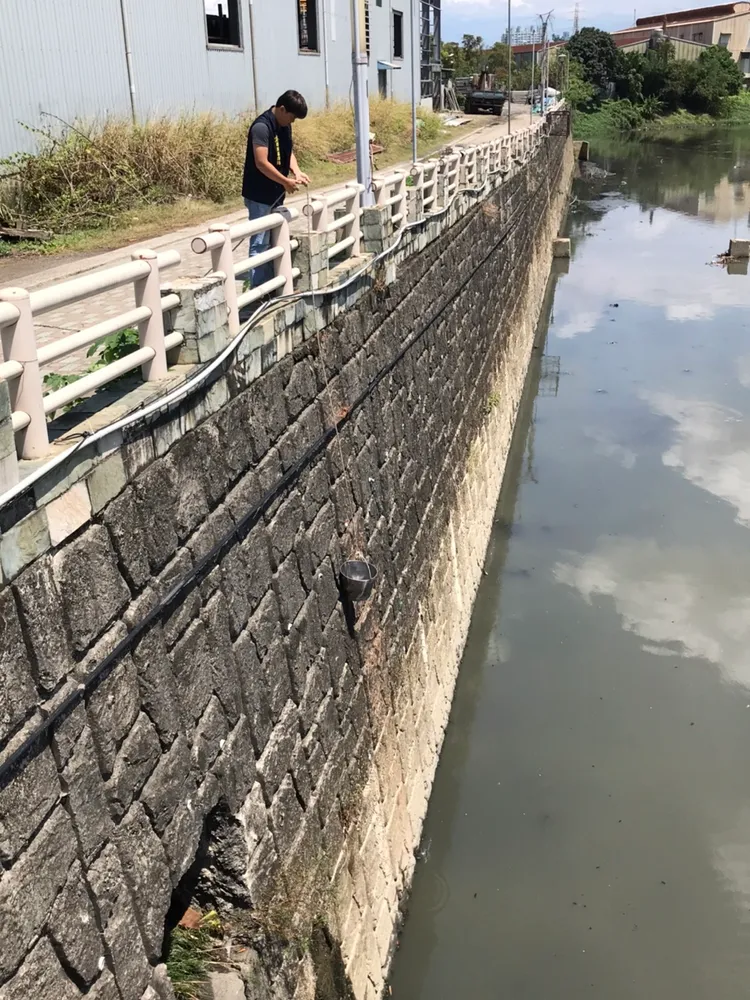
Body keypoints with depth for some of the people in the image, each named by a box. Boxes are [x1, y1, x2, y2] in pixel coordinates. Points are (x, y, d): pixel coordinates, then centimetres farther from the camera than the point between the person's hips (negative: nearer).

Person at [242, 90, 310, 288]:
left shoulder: (284, 126, 8)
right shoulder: (261, 126, -19)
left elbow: (288, 152, 19)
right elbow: (261, 163, -25)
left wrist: (296, 171, -1)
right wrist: (285, 181, -19)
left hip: (275, 194, 9)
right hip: (260, 196, -9)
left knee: (274, 242, 14)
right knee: (260, 244, -7)